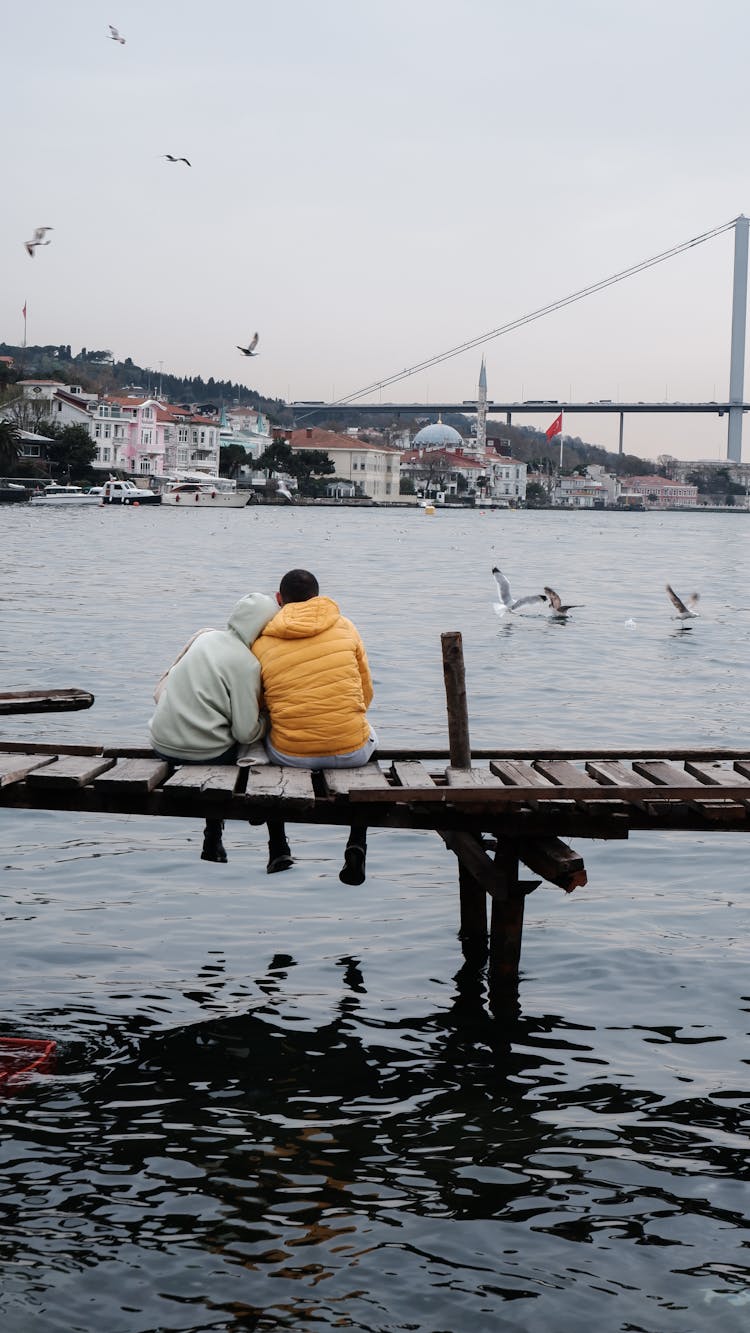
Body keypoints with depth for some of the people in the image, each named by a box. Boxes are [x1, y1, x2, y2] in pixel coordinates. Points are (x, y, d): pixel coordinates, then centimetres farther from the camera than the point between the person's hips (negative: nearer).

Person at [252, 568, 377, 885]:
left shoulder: (260, 644, 1)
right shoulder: (344, 627, 4)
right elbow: (366, 694, 11)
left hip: (290, 755, 0)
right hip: (352, 751, 0)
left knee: (264, 735, 36)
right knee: (368, 737, 37)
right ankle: (357, 845, 26)